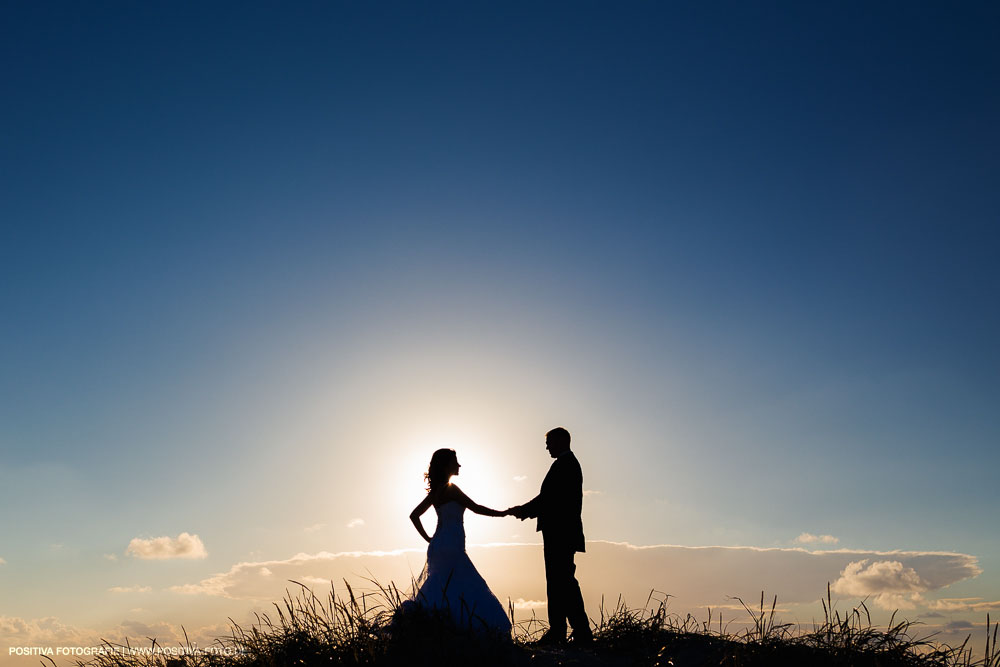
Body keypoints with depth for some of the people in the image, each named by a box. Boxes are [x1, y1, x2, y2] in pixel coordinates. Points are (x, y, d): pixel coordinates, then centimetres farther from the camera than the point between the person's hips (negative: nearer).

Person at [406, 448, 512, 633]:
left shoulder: (435, 491, 12)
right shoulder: (450, 488, -13)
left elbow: (414, 515, 16)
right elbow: (476, 508, -11)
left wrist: (428, 539, 15)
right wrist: (503, 513, -1)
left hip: (439, 545, 9)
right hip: (450, 547, -9)